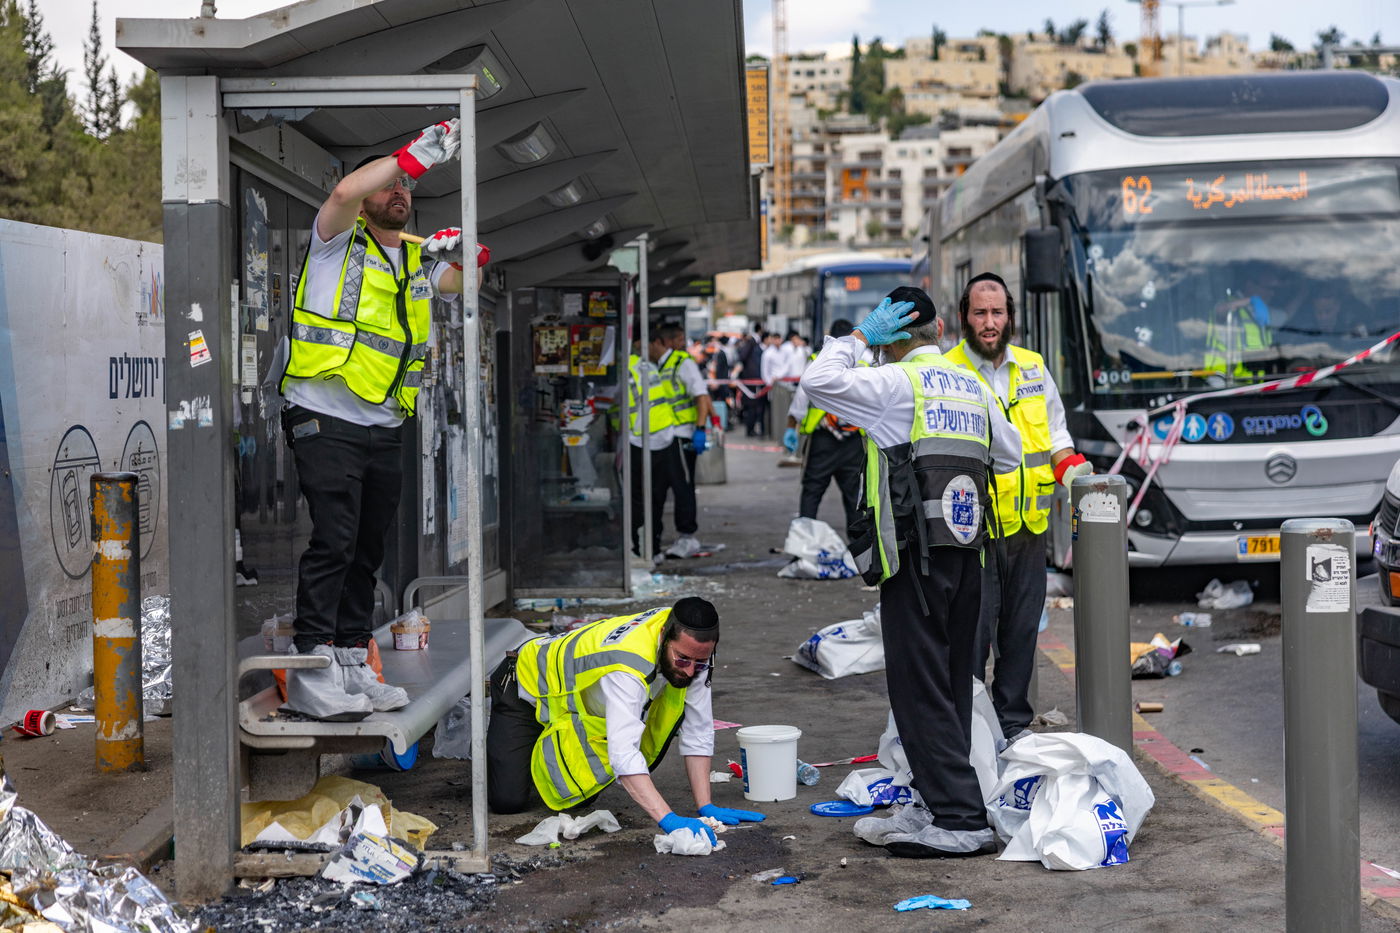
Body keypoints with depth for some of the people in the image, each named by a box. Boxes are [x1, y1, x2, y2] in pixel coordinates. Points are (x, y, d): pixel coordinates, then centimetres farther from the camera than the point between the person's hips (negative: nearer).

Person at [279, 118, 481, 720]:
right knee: (334, 542, -14)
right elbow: (346, 191, -18)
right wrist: (418, 154, -18)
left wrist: (464, 252, 4)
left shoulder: (418, 260, 20)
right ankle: (310, 673, -12)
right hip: (326, 422, -7)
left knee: (368, 551, 10)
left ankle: (351, 664, 17)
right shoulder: (339, 241, 1)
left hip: (385, 430, 7)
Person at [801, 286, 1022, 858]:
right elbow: (1009, 456, 25)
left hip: (916, 557, -7)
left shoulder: (898, 383, -7)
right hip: (967, 553, 8)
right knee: (951, 683, 13)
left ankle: (961, 822, -8)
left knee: (920, 687, -5)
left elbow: (818, 381, -11)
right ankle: (940, 805, 20)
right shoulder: (973, 387, 15)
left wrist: (858, 337, -1)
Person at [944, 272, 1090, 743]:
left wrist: (1070, 470, 4)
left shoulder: (1033, 367, 12)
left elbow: (1055, 431, 22)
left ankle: (1014, 721, 22)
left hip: (1029, 524, 5)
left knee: (1022, 628, 11)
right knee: (973, 629, -6)